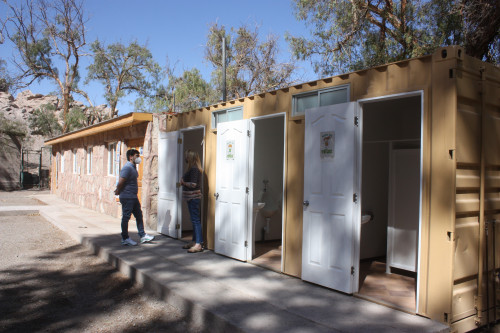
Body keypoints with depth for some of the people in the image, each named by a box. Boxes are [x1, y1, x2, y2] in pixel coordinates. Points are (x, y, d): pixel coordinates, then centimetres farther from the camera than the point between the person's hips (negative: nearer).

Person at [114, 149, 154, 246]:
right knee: (126, 217, 1)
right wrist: (118, 192, -7)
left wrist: (118, 190, 11)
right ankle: (125, 239, 12)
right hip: (127, 197, -10)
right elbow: (120, 182, -21)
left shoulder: (133, 167, 14)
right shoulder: (127, 167, -18)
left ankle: (142, 236, 19)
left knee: (139, 216, 12)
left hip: (133, 197, 10)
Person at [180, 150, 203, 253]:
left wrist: (183, 182, -7)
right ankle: (194, 241, 24)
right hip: (192, 197, 11)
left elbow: (193, 184, -22)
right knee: (194, 220, 15)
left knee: (195, 220, -9)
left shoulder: (194, 169, -16)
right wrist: (184, 182, 4)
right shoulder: (192, 168, 15)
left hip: (193, 197, -11)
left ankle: (198, 244, -6)